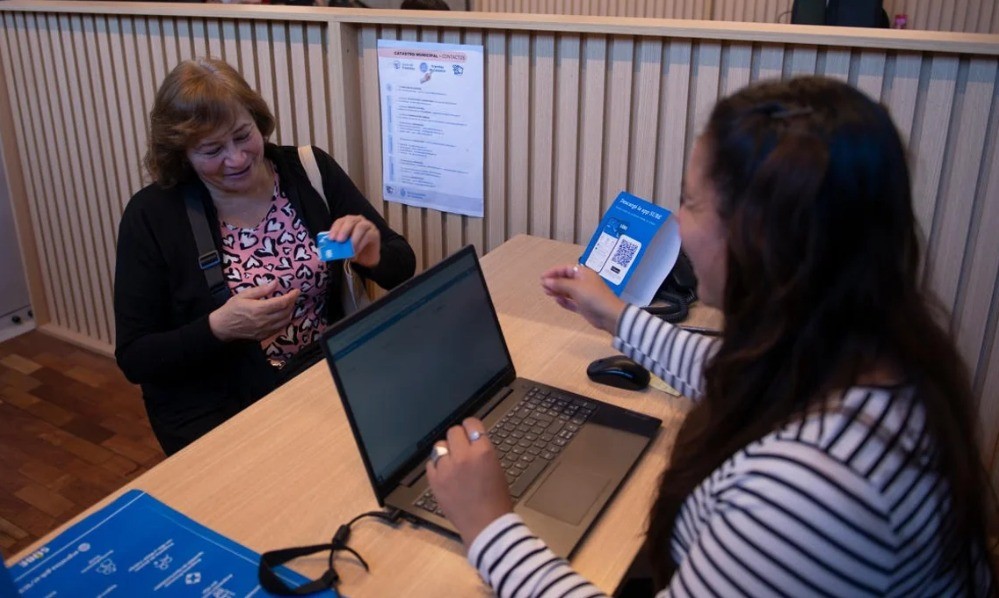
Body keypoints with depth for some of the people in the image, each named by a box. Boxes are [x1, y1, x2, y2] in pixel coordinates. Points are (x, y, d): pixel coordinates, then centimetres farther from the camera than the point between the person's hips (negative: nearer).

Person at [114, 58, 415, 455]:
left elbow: (403, 267, 3)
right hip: (218, 419, -2)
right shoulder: (152, 215, -7)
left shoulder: (310, 171, -1)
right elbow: (134, 358, -4)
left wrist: (374, 256, -20)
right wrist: (218, 328, -21)